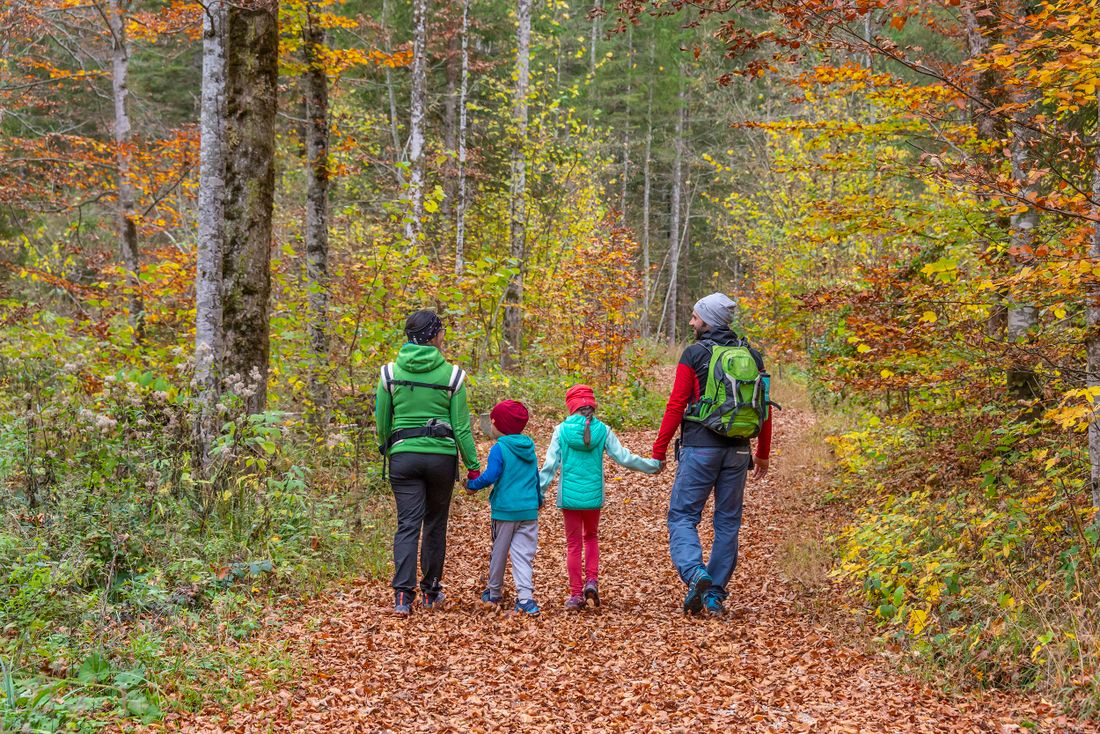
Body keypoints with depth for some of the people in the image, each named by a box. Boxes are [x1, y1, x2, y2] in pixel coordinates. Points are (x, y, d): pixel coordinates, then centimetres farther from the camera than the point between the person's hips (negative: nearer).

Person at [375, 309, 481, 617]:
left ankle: (403, 596, -14)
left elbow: (381, 421, 6)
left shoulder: (390, 372, 1)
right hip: (442, 455, -1)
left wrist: (386, 451, 23)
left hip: (403, 455, 1)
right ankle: (430, 592, 23)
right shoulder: (451, 374, -4)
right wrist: (473, 465, 6)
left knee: (407, 524, -1)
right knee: (436, 524, 13)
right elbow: (461, 425, -2)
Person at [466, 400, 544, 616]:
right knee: (523, 555, 2)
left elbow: (490, 476, -19)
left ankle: (493, 593, 30)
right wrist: (538, 499, 39)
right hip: (529, 510, 4)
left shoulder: (499, 449, -10)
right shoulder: (530, 449, 10)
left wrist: (472, 484, -2)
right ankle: (526, 597, -13)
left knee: (499, 552, 13)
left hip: (504, 510, -4)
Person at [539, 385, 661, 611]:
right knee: (591, 537, 23)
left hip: (569, 496, -1)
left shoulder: (562, 429, -7)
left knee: (573, 544, 9)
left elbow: (550, 465, -6)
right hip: (593, 496, 1)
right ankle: (592, 580, 6)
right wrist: (652, 465, 12)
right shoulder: (603, 430, -5)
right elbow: (624, 458, -2)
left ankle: (576, 594, 8)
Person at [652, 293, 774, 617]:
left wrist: (659, 450, -2)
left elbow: (676, 406, -8)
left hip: (700, 446, -4)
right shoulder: (752, 356, 9)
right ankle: (715, 595, 13)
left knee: (682, 516, 2)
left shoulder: (694, 354, -5)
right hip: (738, 450, 4)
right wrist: (763, 454, 21)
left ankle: (696, 575, -21)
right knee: (728, 522, 11)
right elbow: (765, 410, 11)